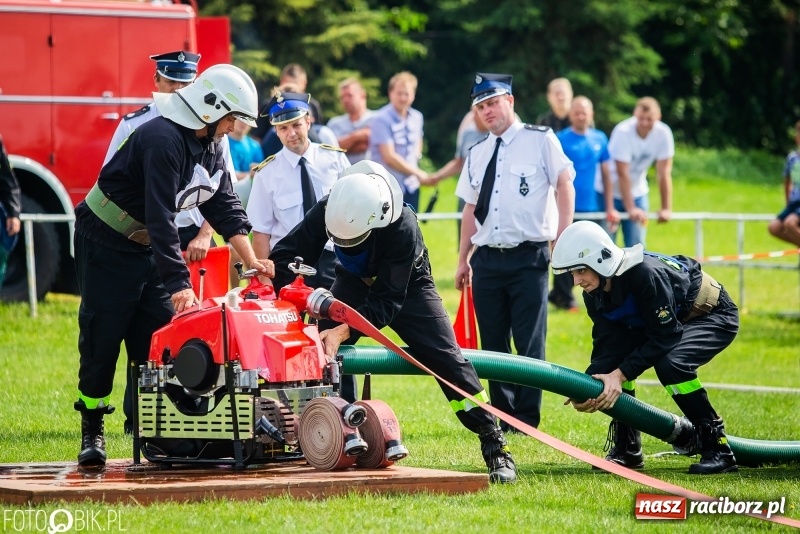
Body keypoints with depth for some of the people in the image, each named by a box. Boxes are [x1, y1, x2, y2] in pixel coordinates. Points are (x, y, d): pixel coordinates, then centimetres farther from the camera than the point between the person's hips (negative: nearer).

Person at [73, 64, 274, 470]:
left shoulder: (209, 147, 1)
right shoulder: (163, 140, -29)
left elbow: (225, 207, 2)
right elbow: (161, 218, -35)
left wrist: (251, 260, -10)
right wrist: (179, 282, -38)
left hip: (148, 249, 9)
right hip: (106, 243, -9)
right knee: (102, 339, -5)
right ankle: (92, 432, 3)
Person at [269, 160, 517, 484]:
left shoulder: (402, 228, -39)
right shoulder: (326, 211, -30)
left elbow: (387, 301, -37)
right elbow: (285, 255, -26)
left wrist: (343, 331, -48)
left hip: (405, 286, -3)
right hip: (354, 282, 3)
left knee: (445, 358, -13)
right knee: (321, 349, -16)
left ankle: (495, 447, -9)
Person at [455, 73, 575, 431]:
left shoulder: (540, 141, -1)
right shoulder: (477, 154, 14)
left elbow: (565, 187, -4)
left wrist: (563, 240, -13)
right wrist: (463, 260, 17)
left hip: (528, 257, -5)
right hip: (487, 259, 5)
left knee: (529, 344, -4)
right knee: (493, 344, 8)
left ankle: (527, 421, 3)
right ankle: (502, 417, 16)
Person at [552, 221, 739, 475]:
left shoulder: (646, 274, -36)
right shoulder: (595, 293, -11)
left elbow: (664, 337, -32)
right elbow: (606, 346, -13)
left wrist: (620, 374, -36)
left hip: (714, 316, -8)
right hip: (667, 320, 8)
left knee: (670, 363, -34)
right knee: (613, 362, -11)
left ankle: (717, 447, -22)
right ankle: (627, 448, 2)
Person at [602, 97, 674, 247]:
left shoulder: (663, 133, -16)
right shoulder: (623, 132, -26)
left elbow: (664, 173, -12)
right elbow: (622, 174, -26)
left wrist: (666, 208, -14)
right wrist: (630, 209, -28)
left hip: (637, 193, 4)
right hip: (609, 193, -4)